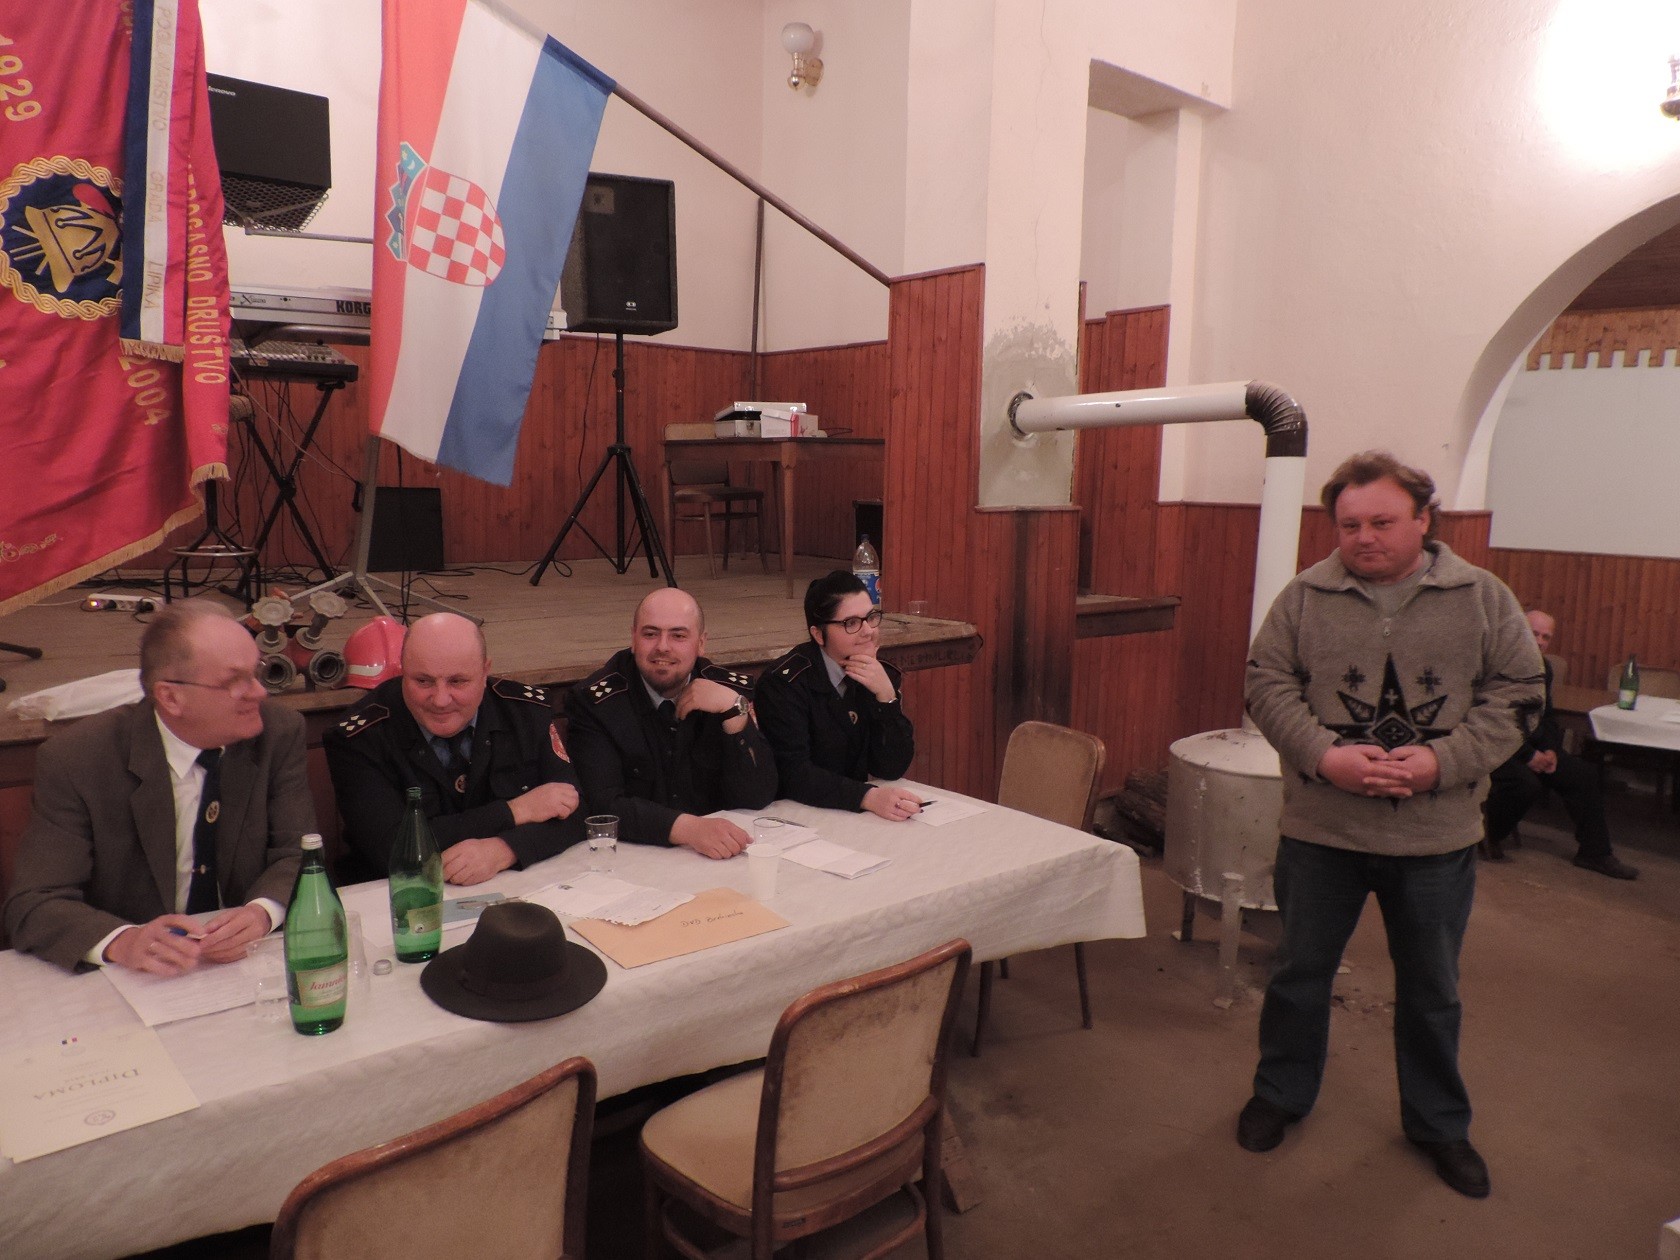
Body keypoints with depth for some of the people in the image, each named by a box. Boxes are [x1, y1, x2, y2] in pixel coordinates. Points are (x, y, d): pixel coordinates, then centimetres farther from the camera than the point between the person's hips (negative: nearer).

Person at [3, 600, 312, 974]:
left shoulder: (279, 731, -7)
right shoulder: (74, 760, -12)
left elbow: (298, 856, -3)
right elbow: (31, 906, -12)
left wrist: (261, 913, -25)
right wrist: (122, 942, -32)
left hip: (249, 964, 1)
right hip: (132, 985, 0)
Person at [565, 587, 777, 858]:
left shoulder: (733, 690, 0)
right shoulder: (593, 701, -7)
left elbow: (757, 798, -4)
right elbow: (602, 804, -17)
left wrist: (734, 709, -15)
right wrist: (688, 828, -31)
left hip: (719, 857, 1)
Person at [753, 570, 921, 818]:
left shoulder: (884, 675, 1)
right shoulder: (785, 683, -13)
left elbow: (892, 769, -2)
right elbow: (792, 774, -20)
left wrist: (886, 696, -15)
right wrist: (869, 796, -32)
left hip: (854, 817, 4)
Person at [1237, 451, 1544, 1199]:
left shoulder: (1483, 598, -3)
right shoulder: (1304, 597, -4)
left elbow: (1515, 694, -3)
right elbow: (1267, 684, -4)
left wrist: (1442, 761, -16)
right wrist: (1324, 755, -18)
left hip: (1437, 837, 1)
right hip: (1320, 830, 0)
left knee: (1432, 991, 17)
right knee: (1301, 972, 15)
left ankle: (1438, 1124, 38)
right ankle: (1281, 1095, 36)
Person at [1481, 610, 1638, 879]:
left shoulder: (1543, 668, 12)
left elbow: (1546, 715, 20)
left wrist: (1551, 750, 1)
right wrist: (1529, 756, -20)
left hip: (1532, 746, 9)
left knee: (1583, 775, 0)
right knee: (1527, 783, -32)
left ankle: (1595, 852, 13)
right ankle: (1490, 840, -8)